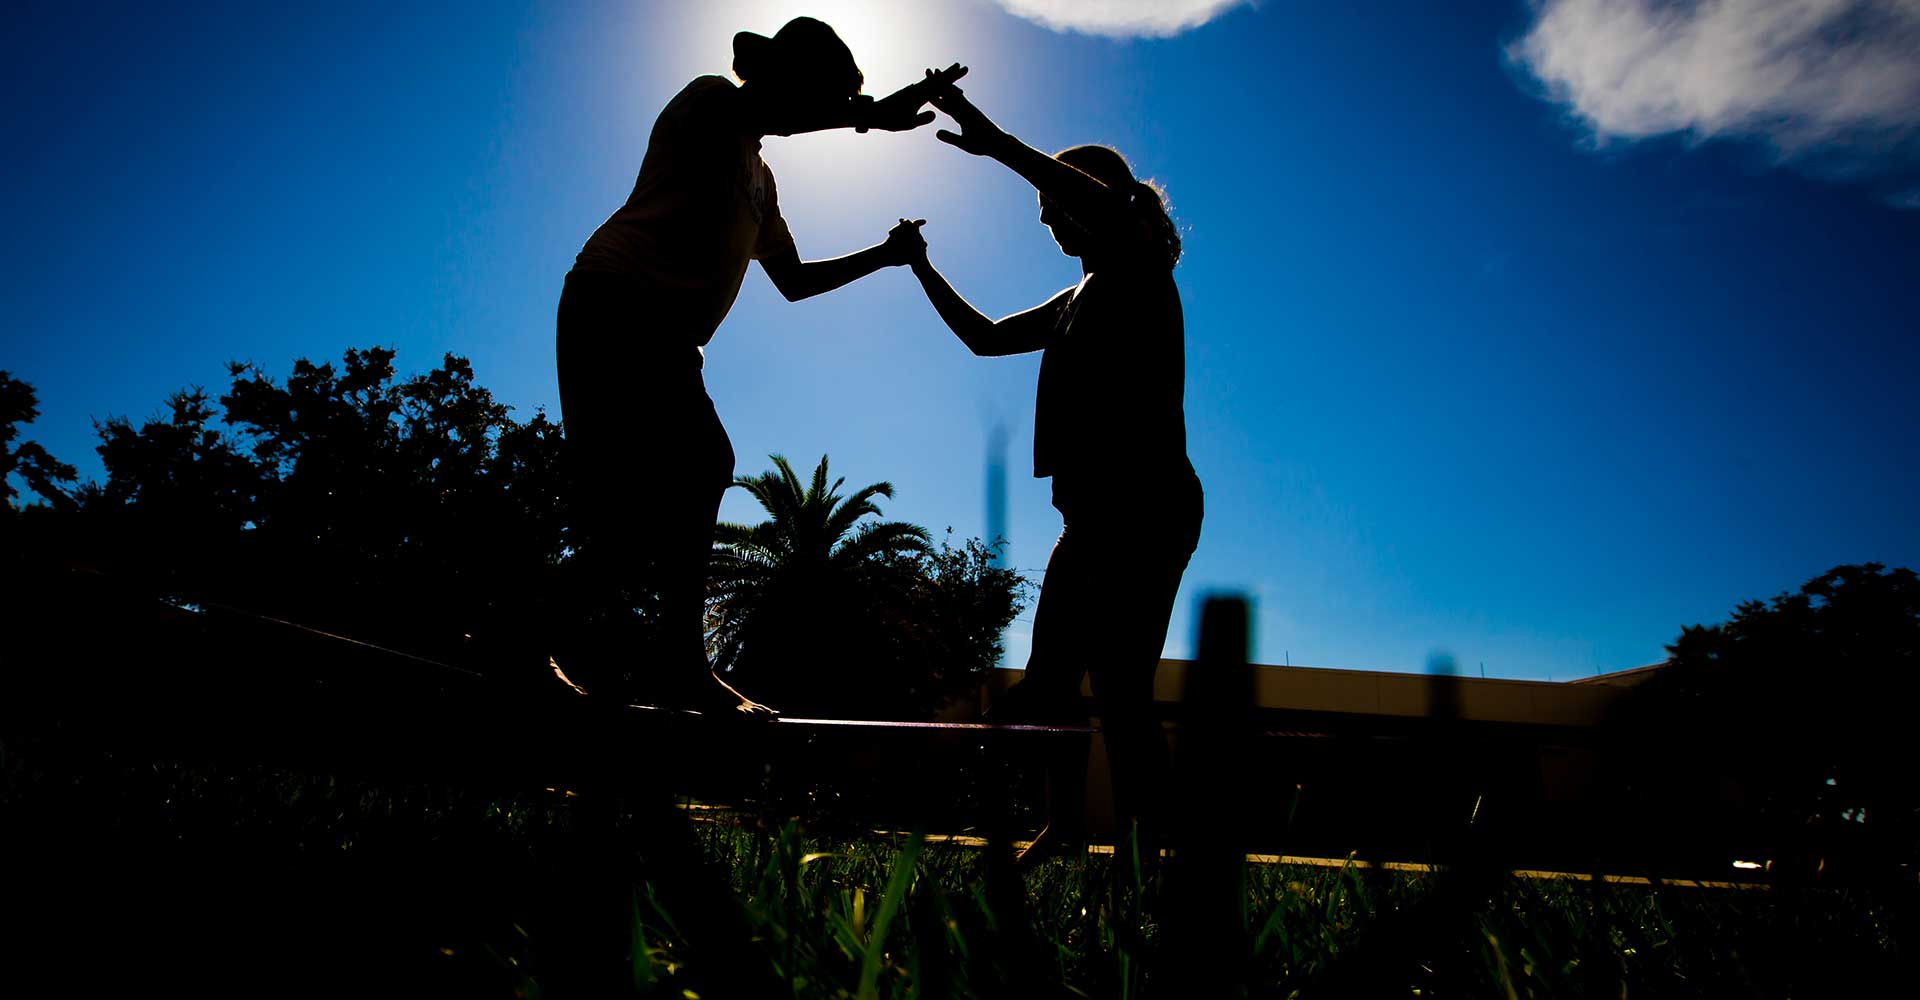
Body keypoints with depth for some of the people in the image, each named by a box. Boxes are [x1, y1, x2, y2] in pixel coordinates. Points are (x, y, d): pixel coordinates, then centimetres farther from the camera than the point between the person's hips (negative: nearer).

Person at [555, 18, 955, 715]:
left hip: (666, 340, 9)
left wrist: (882, 256, 30)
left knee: (699, 470, -2)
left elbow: (793, 281, 34)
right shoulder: (707, 98, 5)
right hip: (614, 304, -9)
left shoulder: (759, 180, 29)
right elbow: (755, 112, -20)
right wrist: (873, 113, -17)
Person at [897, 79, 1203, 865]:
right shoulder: (1079, 300, 24)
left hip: (1146, 506, -9)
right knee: (1050, 673, 11)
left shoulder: (1141, 271, -2)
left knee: (1119, 683, -13)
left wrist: (998, 144, -26)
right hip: (1099, 513, 10)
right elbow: (986, 336, 30)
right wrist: (922, 269, 23)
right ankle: (1062, 829, 21)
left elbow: (1113, 211, -26)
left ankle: (1141, 849, -7)